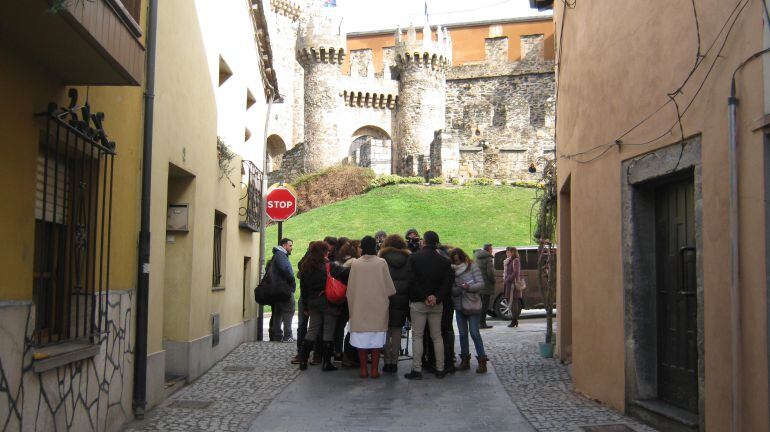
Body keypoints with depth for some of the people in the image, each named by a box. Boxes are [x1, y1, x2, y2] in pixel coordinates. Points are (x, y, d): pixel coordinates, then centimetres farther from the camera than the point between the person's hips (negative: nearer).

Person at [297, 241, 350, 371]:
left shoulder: (305, 268, 4)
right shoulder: (329, 266, -14)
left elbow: (304, 288, 9)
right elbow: (345, 273, -25)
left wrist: (306, 304, 15)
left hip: (313, 303, 5)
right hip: (329, 304, -5)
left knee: (312, 331, 14)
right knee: (328, 332, 3)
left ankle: (303, 360, 12)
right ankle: (327, 363, 5)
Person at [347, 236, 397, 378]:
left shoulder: (355, 264, -5)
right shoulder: (381, 263, -8)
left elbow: (350, 288, 2)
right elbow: (389, 287, -3)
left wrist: (352, 305, 15)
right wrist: (385, 295, 18)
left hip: (360, 307, 1)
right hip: (378, 306, -1)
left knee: (361, 339, 7)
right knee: (376, 339, 5)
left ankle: (363, 369, 9)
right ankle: (374, 369, 6)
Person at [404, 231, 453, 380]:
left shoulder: (413, 257, -5)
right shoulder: (443, 261, 3)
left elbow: (412, 280, -13)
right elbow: (449, 281, -5)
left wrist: (423, 297, -10)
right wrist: (436, 297, -11)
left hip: (417, 302, -3)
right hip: (437, 304, 3)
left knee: (417, 336, 1)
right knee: (437, 336, 11)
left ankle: (417, 370, -1)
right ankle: (440, 369, 12)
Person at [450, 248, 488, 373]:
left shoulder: (472, 267, -4)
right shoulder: (452, 271, 3)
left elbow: (481, 284, -9)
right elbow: (452, 291, -1)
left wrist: (469, 287, -24)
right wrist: (459, 288, -21)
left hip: (473, 305, -4)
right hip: (459, 306, 4)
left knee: (474, 333, -7)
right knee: (462, 334, 9)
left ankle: (482, 361, 0)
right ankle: (465, 360, 19)